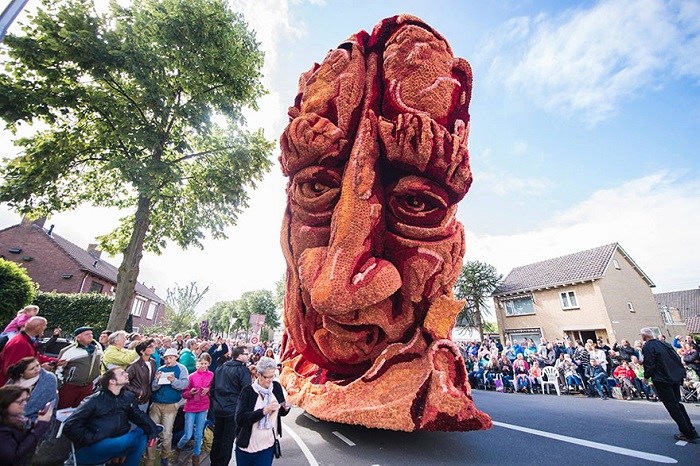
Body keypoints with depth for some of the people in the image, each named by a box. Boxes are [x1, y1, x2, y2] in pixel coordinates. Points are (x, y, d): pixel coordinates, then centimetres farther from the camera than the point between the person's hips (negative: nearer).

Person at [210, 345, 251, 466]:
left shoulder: (220, 368, 5)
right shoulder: (243, 370, -15)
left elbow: (213, 387, 12)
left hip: (218, 409, 6)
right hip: (233, 410, -6)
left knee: (217, 437, 20)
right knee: (228, 439, 7)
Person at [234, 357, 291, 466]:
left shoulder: (276, 387, -5)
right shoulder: (248, 391, -16)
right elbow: (239, 420, -23)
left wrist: (286, 408, -14)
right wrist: (264, 411, -31)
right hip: (247, 446, -2)